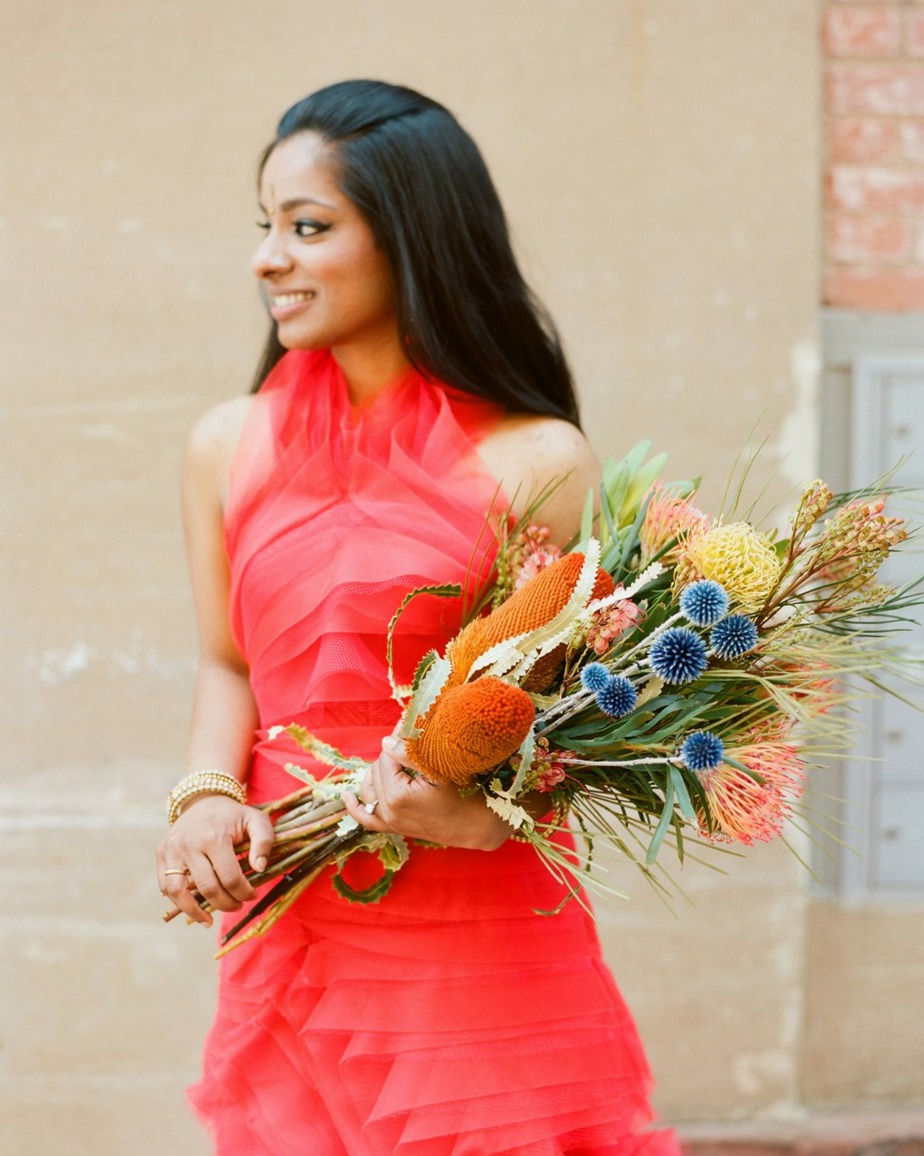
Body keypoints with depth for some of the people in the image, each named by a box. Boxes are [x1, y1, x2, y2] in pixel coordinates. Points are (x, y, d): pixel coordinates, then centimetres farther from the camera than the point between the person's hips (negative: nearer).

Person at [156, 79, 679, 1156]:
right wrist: (208, 797, -4)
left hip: (484, 953, -3)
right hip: (289, 946, 3)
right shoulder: (228, 449, 6)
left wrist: (490, 811, -23)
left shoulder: (536, 463, -7)